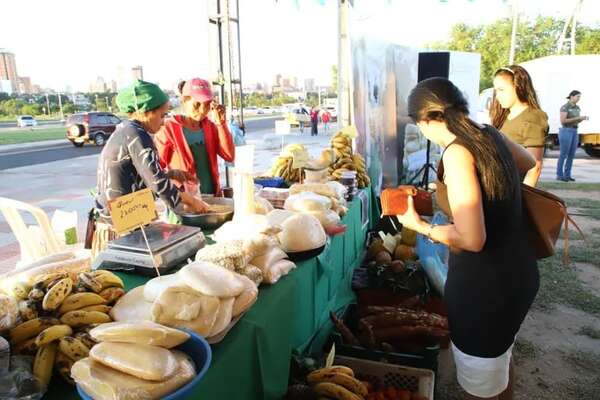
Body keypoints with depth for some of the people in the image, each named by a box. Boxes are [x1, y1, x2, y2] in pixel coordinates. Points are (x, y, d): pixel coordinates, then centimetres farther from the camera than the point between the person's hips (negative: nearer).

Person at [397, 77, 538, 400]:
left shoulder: (457, 152, -22)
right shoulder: (490, 134, 3)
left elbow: (472, 240, -26)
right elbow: (528, 163, 26)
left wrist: (419, 226, -13)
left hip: (485, 283, -9)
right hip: (518, 272, 9)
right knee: (500, 359, 31)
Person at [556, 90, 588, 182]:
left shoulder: (577, 108, 14)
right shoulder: (564, 107, -11)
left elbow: (577, 121, 18)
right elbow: (562, 121, -18)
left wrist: (583, 118, -4)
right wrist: (577, 118, -19)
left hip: (574, 132, 8)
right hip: (566, 132, -8)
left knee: (571, 155, 7)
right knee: (564, 155, -6)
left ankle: (567, 175, 14)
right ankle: (559, 175, 2)